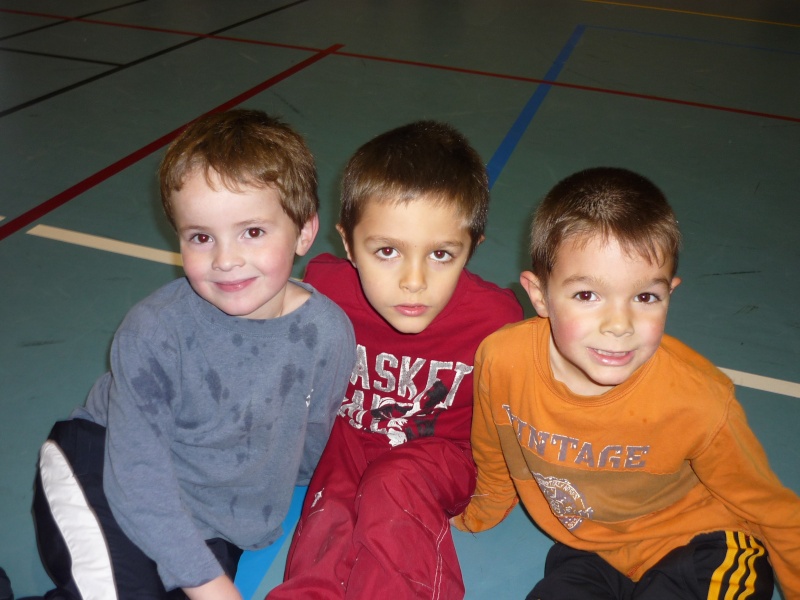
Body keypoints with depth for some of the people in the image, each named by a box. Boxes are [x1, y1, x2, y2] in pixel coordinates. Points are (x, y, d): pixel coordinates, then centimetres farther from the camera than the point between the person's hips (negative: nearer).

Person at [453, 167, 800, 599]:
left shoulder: (697, 403, -31)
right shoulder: (502, 362, -25)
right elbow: (493, 460, 0)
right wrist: (479, 515, 18)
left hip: (700, 544, -2)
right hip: (588, 545, 3)